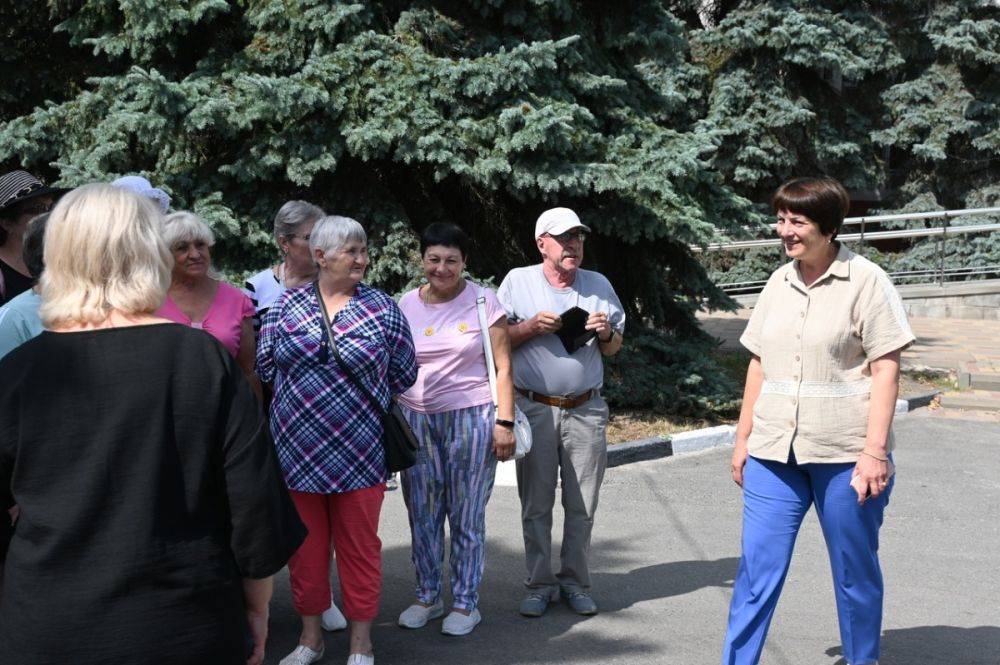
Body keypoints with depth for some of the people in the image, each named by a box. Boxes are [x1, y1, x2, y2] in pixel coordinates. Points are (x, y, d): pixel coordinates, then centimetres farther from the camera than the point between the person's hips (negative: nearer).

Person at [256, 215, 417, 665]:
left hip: (359, 453, -1)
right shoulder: (286, 305, 2)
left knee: (359, 546, 8)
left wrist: (363, 399, 9)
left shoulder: (382, 308, -1)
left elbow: (403, 374, 5)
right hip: (296, 450, 1)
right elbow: (264, 368, 7)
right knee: (305, 544, 12)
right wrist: (301, 399, 10)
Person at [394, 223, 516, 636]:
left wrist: (504, 422, -8)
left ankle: (466, 603, 15)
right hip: (415, 419, 3)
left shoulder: (483, 302, -1)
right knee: (421, 512, 8)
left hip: (470, 417, -3)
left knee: (466, 514, 3)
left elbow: (502, 367, -1)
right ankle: (427, 597, 23)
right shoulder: (407, 305, 8)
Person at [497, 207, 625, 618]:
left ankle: (574, 582, 20)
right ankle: (539, 584, 18)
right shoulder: (518, 281, 2)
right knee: (536, 504, 5)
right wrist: (532, 327, -13)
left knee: (582, 505, 6)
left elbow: (614, 349, 15)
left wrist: (606, 334, -6)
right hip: (535, 409, -2)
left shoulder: (599, 285, 10)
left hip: (586, 410, 2)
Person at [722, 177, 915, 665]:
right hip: (774, 452, 4)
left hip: (846, 455, -4)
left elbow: (885, 369, -8)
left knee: (855, 571, 10)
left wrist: (875, 450, -14)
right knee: (756, 568, 2)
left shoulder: (865, 281, -5)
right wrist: (743, 438, 13)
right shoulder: (779, 282, 9)